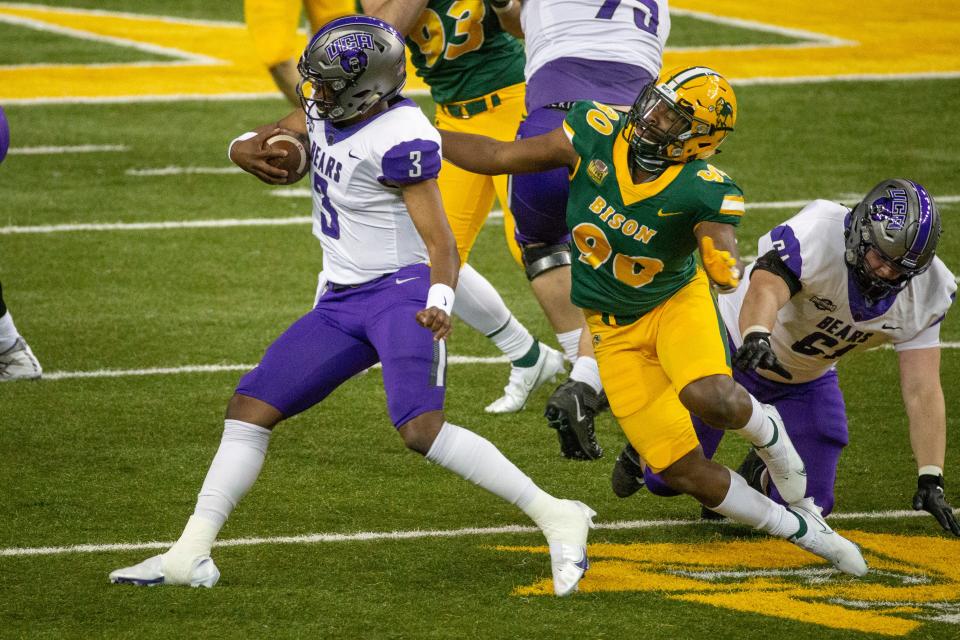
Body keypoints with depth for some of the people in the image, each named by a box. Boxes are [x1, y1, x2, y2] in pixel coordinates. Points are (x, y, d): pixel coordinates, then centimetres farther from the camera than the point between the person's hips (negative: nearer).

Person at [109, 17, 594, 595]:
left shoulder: (398, 140, -21)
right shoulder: (326, 112, 4)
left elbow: (441, 242, -20)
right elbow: (253, 144, 18)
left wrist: (440, 305, -38)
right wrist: (249, 150, -7)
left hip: (403, 291, -9)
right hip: (344, 302, 9)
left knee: (421, 429, -26)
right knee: (250, 408, 3)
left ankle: (557, 519, -19)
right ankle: (191, 554, 6)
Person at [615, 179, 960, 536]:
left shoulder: (925, 293, -21)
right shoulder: (817, 235, -37)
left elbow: (922, 391, -18)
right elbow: (765, 290, -54)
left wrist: (930, 482, -25)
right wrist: (756, 337, -76)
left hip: (806, 381, 4)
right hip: (735, 349, -4)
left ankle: (760, 474, 31)